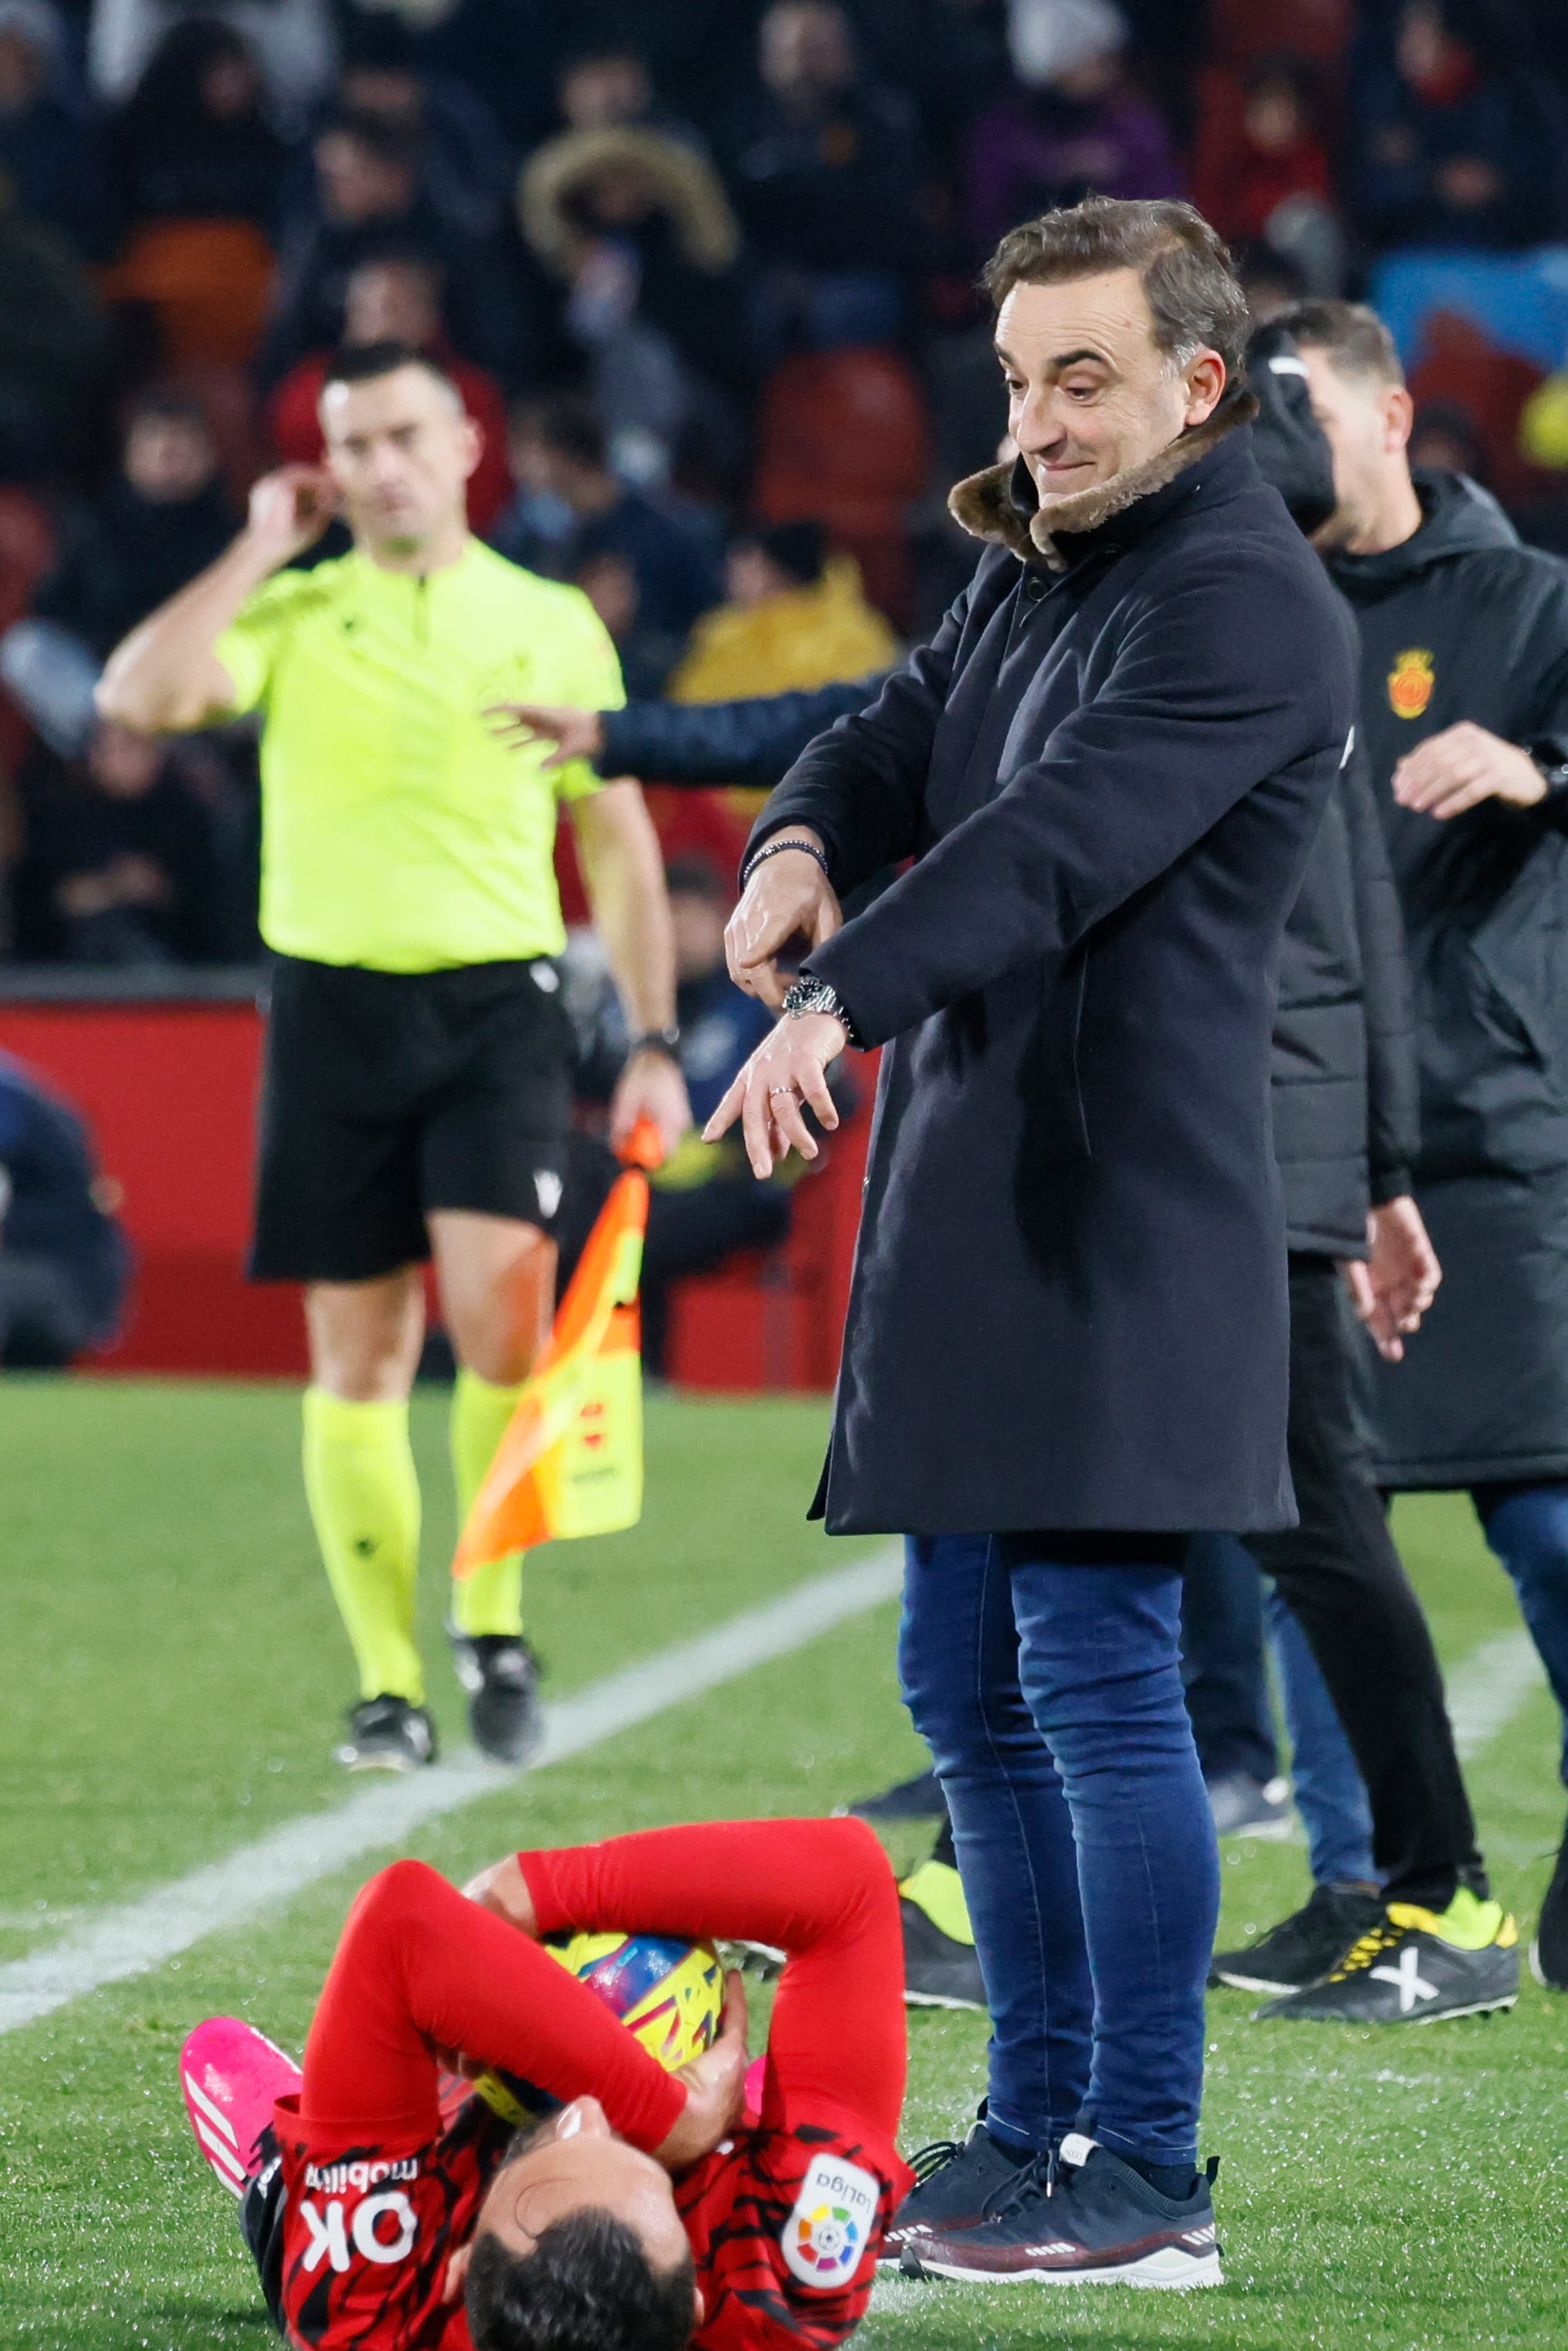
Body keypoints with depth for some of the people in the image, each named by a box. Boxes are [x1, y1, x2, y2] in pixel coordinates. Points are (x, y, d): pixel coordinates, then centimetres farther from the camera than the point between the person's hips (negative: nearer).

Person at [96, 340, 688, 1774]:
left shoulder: (552, 624, 7)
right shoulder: (292, 614, 5)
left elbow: (618, 843, 11)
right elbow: (141, 697, -14)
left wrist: (655, 1043, 6)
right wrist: (261, 548, -7)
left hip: (499, 1001, -1)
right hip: (336, 1002, 1)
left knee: (500, 1309, -19)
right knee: (359, 1357, 2)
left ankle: (494, 1616, 1)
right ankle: (391, 1686, 10)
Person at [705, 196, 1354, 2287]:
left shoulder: (1240, 602, -11)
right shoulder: (1028, 571, 19)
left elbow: (1062, 836, -24)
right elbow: (910, 740, 16)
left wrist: (843, 1001, -35)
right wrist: (804, 838, -9)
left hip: (1122, 1222, -9)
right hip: (967, 1213, 9)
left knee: (1097, 1680, -10)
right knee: (973, 1697, 12)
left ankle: (1144, 2174, -6)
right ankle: (1040, 2122, 21)